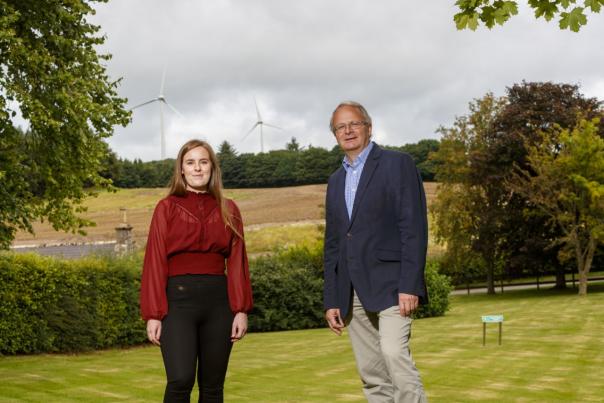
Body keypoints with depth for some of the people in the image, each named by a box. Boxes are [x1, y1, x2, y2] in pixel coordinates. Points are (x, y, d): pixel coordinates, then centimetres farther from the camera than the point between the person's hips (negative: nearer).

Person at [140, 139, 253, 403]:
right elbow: (155, 262, 0)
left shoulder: (228, 210, 10)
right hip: (178, 299, -2)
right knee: (181, 380, -18)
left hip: (218, 300, 3)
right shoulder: (167, 208, 4)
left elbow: (237, 262, 7)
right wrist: (153, 314, -6)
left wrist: (241, 310, -1)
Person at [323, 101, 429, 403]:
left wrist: (410, 285, -17)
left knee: (394, 354, -23)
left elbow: (414, 228, -8)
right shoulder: (336, 180, 19)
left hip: (390, 284, -6)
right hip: (353, 293, 6)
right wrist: (331, 299, 12)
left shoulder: (397, 164, 0)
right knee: (371, 375, 5)